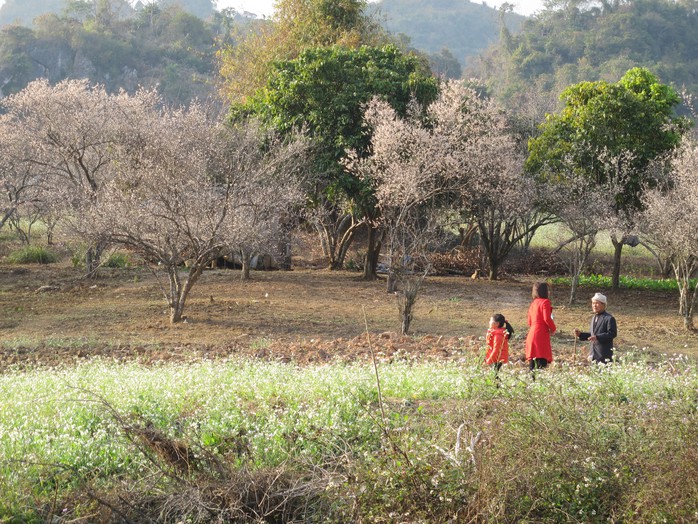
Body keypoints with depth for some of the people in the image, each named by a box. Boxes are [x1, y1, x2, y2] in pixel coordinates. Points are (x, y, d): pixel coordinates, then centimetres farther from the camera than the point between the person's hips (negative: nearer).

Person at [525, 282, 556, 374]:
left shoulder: (533, 303, 19)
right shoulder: (545, 302, -5)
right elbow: (547, 318, -15)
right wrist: (553, 328, 1)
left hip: (531, 334, 8)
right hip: (541, 335, -8)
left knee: (532, 363, 8)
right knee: (542, 362, -12)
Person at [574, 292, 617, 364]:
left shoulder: (609, 318, -10)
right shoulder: (594, 318, 17)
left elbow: (612, 333, -17)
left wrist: (597, 337, -25)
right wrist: (580, 334, 6)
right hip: (593, 353, 8)